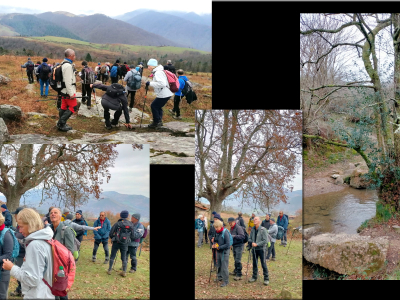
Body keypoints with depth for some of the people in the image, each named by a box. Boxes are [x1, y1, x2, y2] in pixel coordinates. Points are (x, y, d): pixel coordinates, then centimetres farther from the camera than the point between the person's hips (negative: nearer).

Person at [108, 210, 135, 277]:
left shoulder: (117, 224, -10)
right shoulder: (131, 225, -4)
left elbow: (111, 234, -7)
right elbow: (132, 236, 3)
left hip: (116, 243, -2)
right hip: (125, 244, 2)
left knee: (112, 257, 10)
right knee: (124, 258, 11)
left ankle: (109, 270, 13)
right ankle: (124, 271, 6)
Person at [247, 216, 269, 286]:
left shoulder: (263, 230, -12)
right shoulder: (252, 229, 3)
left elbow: (265, 241, -15)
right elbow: (249, 238, 11)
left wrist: (257, 244, -19)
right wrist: (252, 242, -11)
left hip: (261, 249, -5)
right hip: (254, 249, 5)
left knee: (263, 264, -2)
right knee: (254, 263, 14)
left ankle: (266, 279, 6)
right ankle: (254, 277, 26)